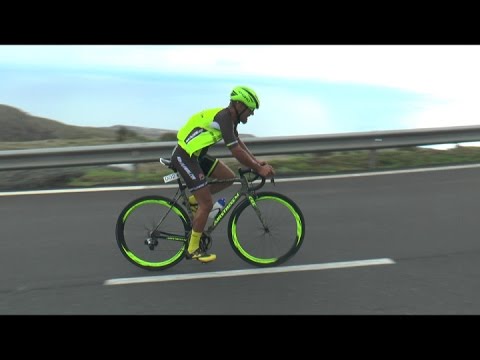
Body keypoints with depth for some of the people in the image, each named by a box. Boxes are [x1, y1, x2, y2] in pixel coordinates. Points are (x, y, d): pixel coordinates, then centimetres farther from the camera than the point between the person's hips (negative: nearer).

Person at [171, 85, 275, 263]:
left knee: (229, 177, 6)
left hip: (195, 155, 9)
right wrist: (259, 169, -19)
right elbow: (237, 152, -27)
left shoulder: (229, 117, 7)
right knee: (207, 204, -7)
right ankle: (193, 249, 7)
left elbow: (239, 143, 20)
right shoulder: (223, 117, -23)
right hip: (184, 157, -9)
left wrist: (257, 161, 11)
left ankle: (194, 201, 19)